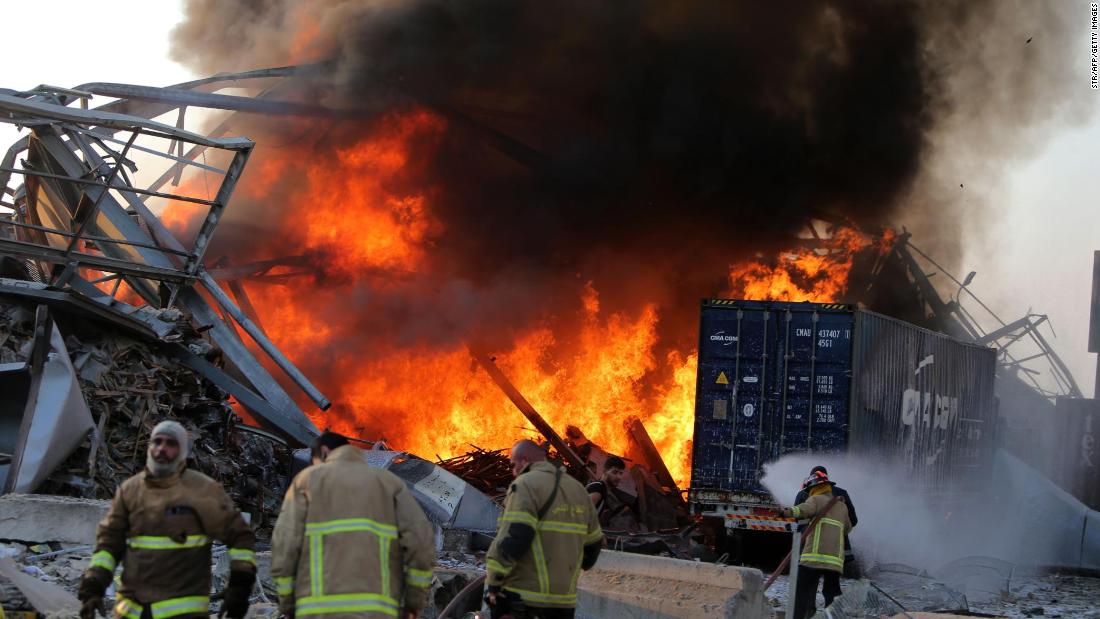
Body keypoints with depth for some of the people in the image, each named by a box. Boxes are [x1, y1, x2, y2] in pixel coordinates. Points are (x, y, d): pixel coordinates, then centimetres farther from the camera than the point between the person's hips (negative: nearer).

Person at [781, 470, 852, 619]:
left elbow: (806, 508, -20)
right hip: (836, 560, 6)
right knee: (832, 595, 13)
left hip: (814, 556, -6)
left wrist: (789, 512, -39)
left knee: (802, 594, -5)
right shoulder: (842, 506, 22)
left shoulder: (816, 499, 4)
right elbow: (847, 528, 36)